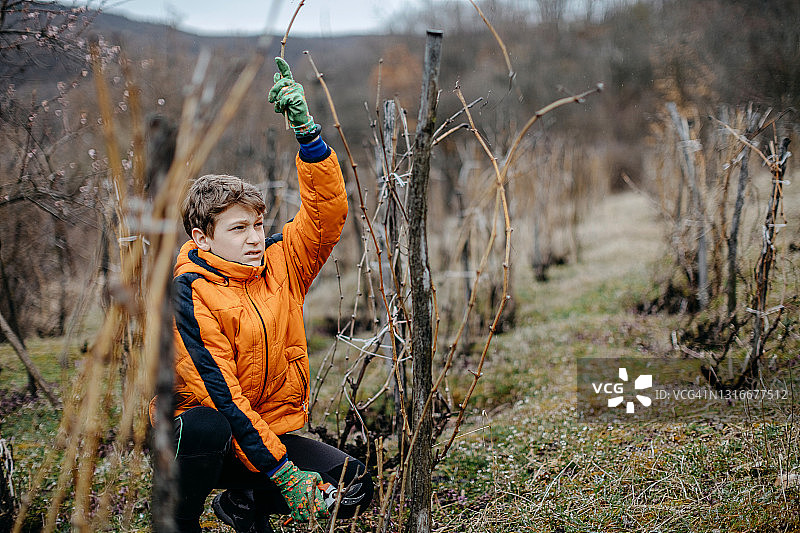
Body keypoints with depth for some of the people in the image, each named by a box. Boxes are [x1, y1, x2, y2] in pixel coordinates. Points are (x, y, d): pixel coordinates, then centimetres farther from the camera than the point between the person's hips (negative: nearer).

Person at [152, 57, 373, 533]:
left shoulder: (281, 262, 2)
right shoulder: (188, 293, -16)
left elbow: (328, 212, -5)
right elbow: (218, 393, -22)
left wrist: (305, 127, -18)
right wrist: (285, 474, -26)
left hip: (271, 433, 5)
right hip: (203, 436, -5)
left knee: (354, 485, -13)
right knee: (206, 427, -40)